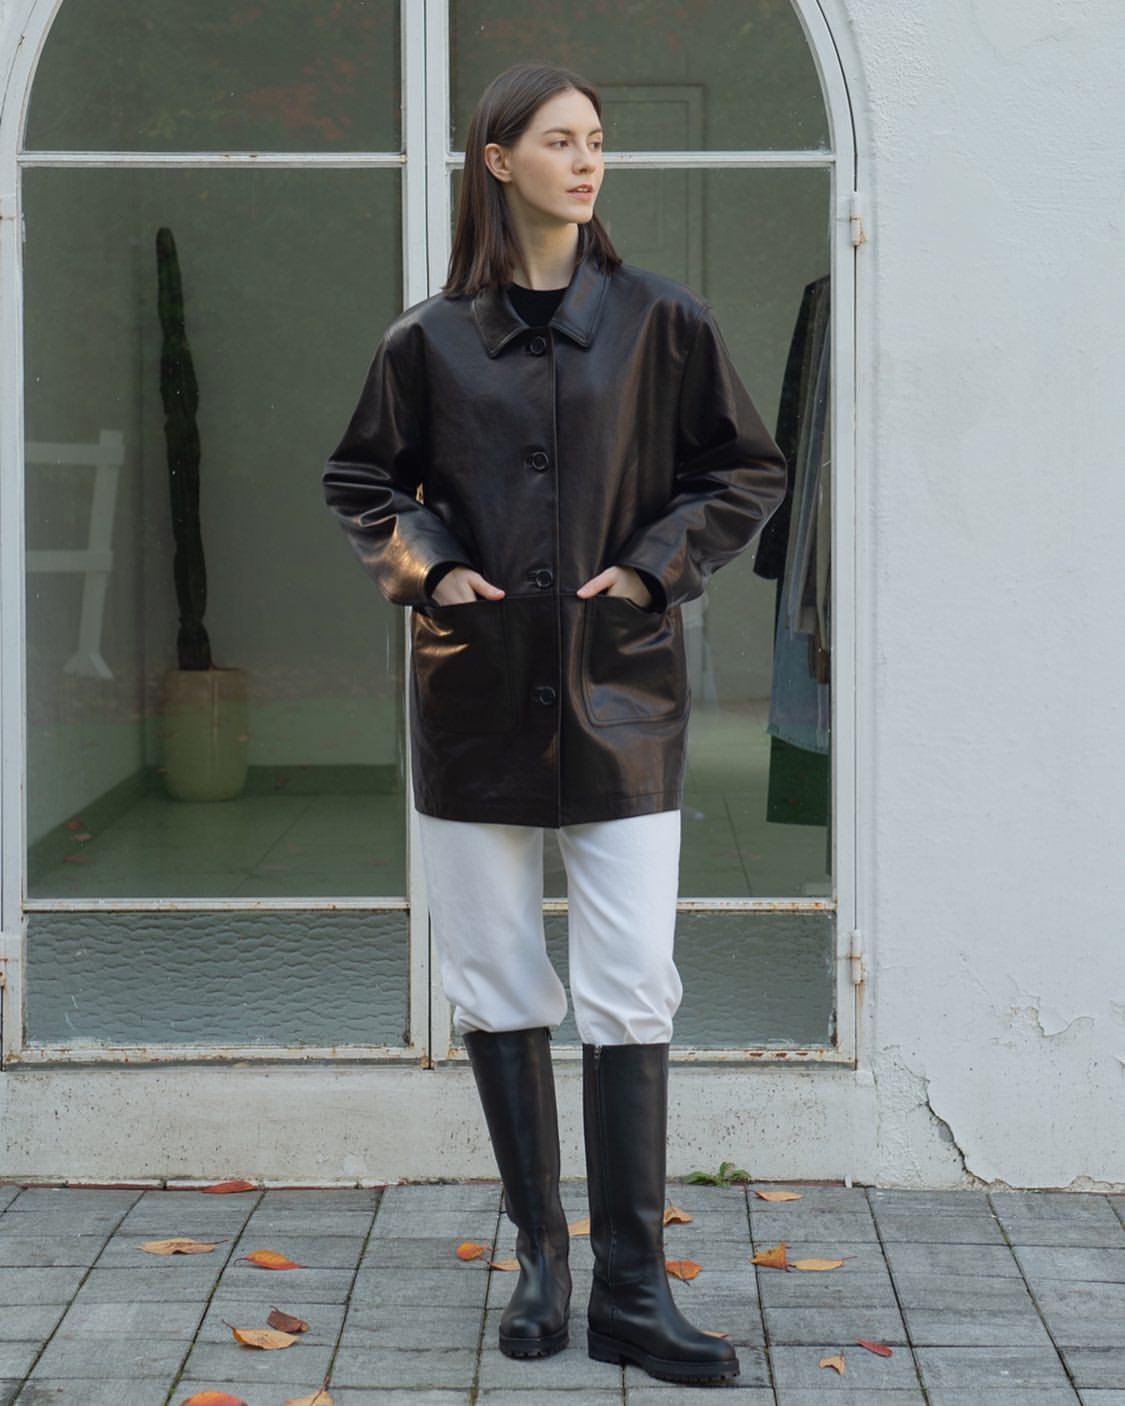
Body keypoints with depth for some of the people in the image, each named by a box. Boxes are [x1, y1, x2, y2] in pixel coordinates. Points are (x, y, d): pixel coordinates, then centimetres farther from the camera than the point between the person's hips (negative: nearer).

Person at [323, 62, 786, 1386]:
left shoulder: (660, 320, 3)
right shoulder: (430, 337, 4)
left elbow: (746, 473, 9)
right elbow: (360, 478, 15)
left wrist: (655, 567, -4)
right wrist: (425, 563, -2)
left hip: (619, 693, -1)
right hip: (475, 691, 1)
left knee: (631, 994, -5)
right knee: (497, 986, 7)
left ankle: (631, 1290, 2)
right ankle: (538, 1254, 21)